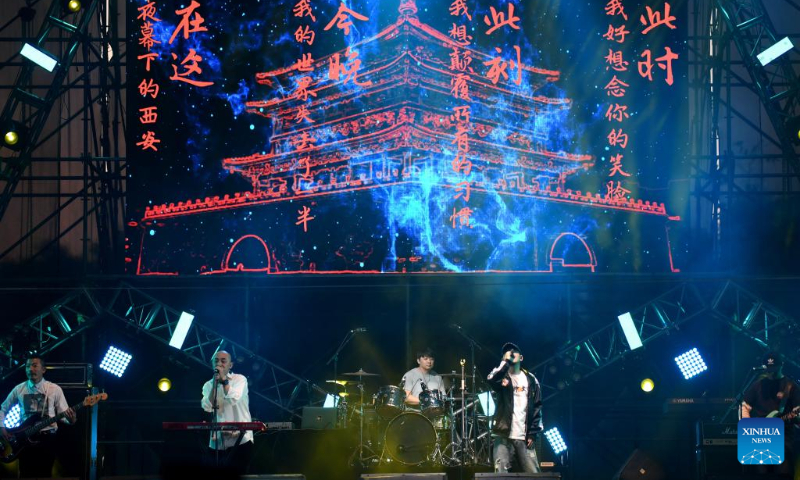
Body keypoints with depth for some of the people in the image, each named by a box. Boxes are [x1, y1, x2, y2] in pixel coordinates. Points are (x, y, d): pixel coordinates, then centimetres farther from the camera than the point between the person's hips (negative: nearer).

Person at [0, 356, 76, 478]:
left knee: (45, 475, -1)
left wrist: (70, 419, -21)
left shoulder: (55, 389, 1)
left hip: (46, 439, -1)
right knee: (26, 475, 1)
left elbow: (63, 414, 2)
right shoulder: (19, 389, 5)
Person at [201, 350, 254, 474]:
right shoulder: (208, 385, 10)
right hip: (218, 441, 3)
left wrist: (224, 380, -11)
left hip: (240, 439, -3)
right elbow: (208, 407, -7)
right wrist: (215, 382, -10)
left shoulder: (240, 379, 2)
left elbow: (233, 399, -16)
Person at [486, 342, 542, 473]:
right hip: (503, 436, -2)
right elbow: (491, 379, -18)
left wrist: (533, 434, 1)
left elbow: (537, 407, 9)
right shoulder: (501, 377, 8)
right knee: (501, 474, -11)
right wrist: (506, 361, -13)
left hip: (524, 437, 2)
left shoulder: (531, 380, 12)